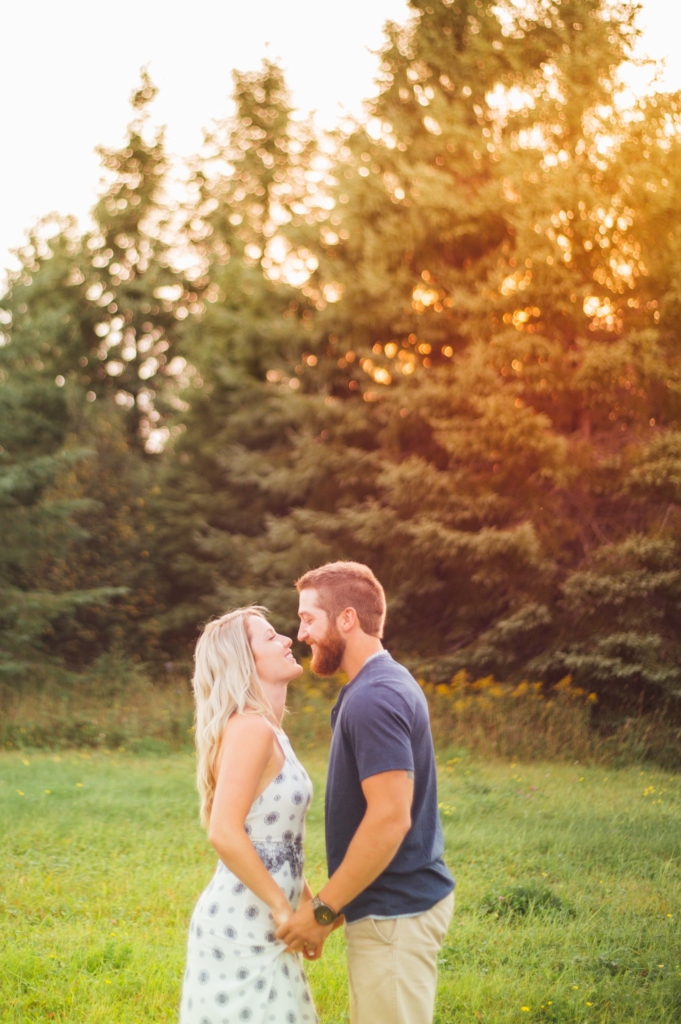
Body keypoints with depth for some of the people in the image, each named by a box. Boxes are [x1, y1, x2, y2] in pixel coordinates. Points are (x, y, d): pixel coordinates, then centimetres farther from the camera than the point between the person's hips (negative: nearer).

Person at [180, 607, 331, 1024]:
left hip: (258, 924, 9)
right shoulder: (250, 727, -17)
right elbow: (225, 834, -26)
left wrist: (307, 902, 14)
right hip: (242, 924, -9)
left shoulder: (268, 730, 12)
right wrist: (283, 908, -18)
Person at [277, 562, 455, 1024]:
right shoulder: (388, 683, 12)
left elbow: (390, 818, -26)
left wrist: (323, 910, -19)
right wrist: (335, 903, 19)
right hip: (400, 901, 10)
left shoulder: (374, 699, -20)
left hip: (393, 914, -10)